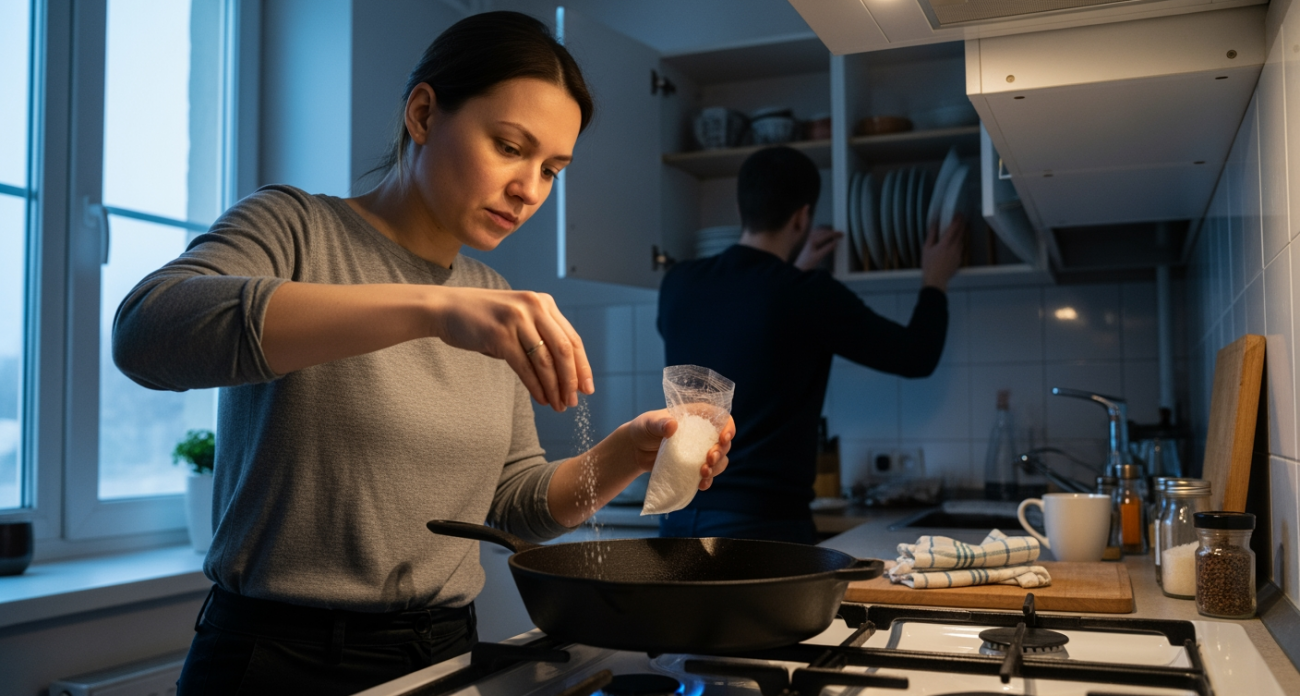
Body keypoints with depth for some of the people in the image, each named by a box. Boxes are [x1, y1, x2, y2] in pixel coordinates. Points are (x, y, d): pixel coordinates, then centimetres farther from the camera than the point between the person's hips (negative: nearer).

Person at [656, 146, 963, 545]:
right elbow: (916, 357, 4)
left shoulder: (679, 286, 3)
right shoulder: (810, 296, -10)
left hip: (680, 516, 6)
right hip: (763, 523, -6)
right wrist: (934, 283, 21)